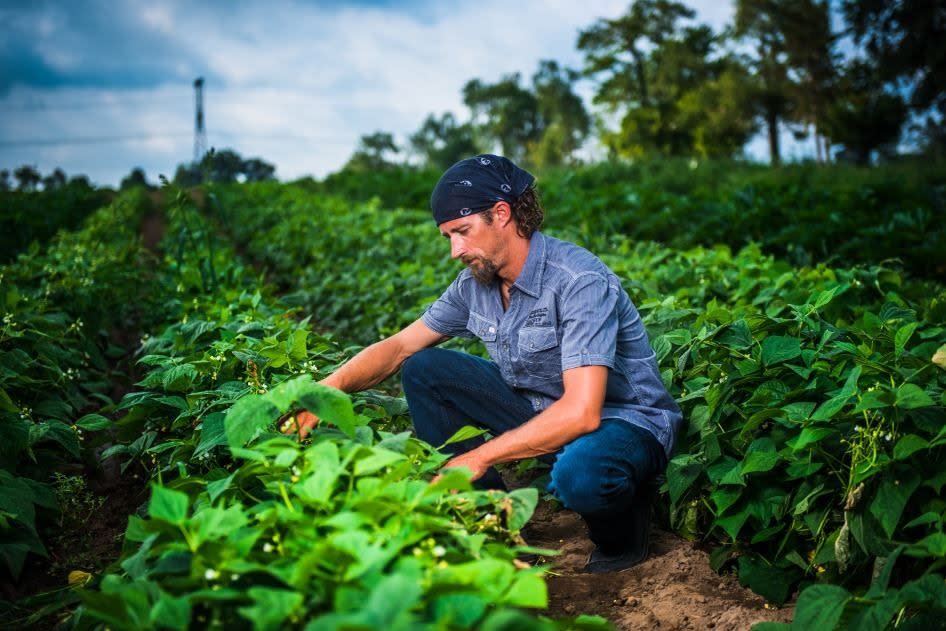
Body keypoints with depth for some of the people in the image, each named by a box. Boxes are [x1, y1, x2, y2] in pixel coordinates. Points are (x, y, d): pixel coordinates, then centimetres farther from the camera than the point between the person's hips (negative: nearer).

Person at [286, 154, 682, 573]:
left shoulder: (580, 281, -27)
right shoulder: (476, 283, -4)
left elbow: (581, 413, -34)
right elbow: (398, 347, 3)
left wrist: (478, 458, -30)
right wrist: (330, 386, -15)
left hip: (623, 421, -6)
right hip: (540, 409, 7)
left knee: (578, 475, -42)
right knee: (423, 370, -3)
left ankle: (620, 530, -2)